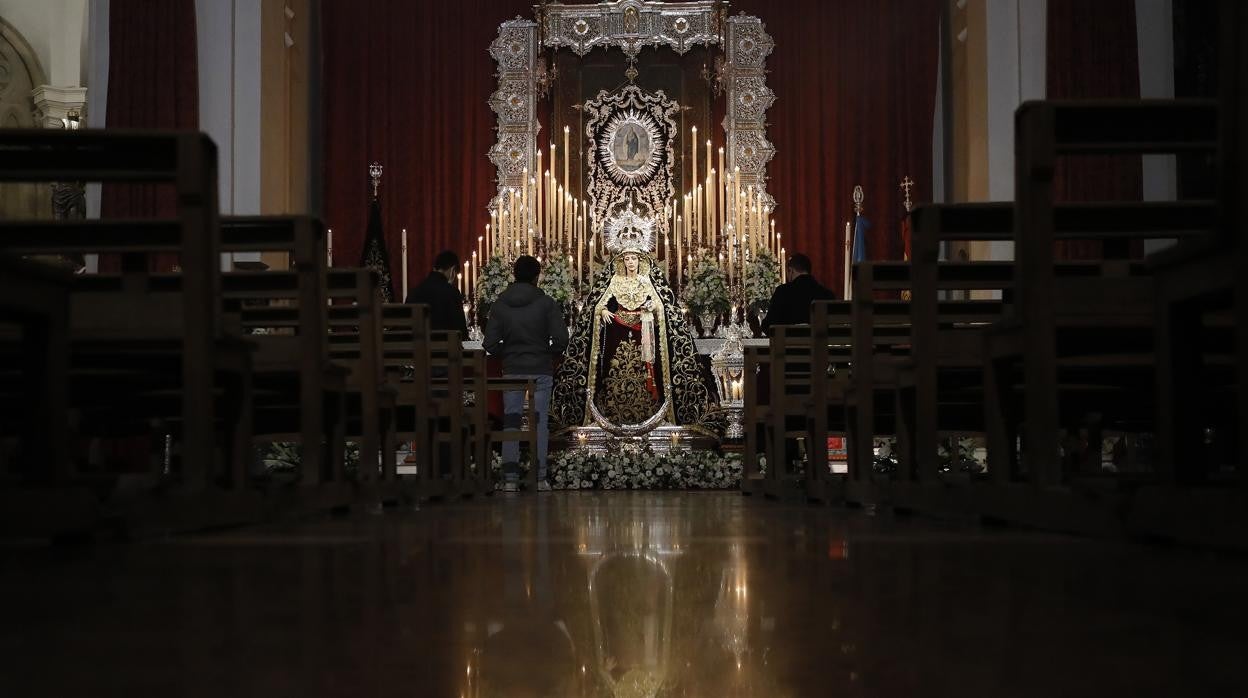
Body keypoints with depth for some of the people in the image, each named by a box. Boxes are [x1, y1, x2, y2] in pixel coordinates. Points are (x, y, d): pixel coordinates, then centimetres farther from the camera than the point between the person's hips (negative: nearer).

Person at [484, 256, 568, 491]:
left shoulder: (499, 305, 0)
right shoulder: (546, 303, -6)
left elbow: (490, 343, -3)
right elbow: (561, 339, -11)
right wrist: (550, 354, 8)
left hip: (511, 371, 2)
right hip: (541, 370, -2)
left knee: (511, 421, 7)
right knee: (539, 423, 3)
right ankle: (539, 477, 3)